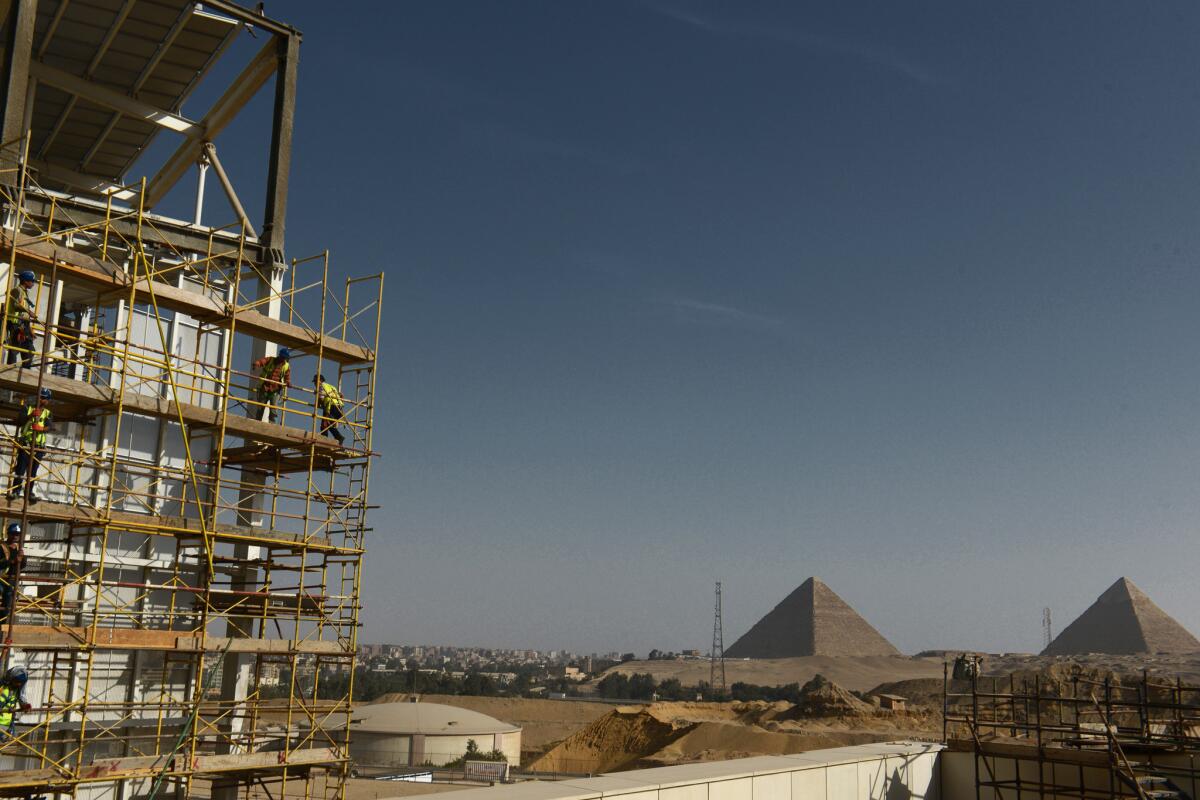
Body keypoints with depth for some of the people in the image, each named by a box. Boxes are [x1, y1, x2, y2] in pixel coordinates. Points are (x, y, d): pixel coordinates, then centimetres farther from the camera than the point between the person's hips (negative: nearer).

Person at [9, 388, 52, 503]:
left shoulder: (48, 413, 11)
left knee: (33, 471, 4)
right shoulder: (28, 408, 8)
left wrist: (41, 428, -30)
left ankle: (29, 492, 10)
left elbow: (50, 426, -7)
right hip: (25, 443, -1)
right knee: (20, 468, -7)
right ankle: (15, 491, -3)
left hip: (39, 445, 1)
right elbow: (19, 422, -5)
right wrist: (30, 416, -23)